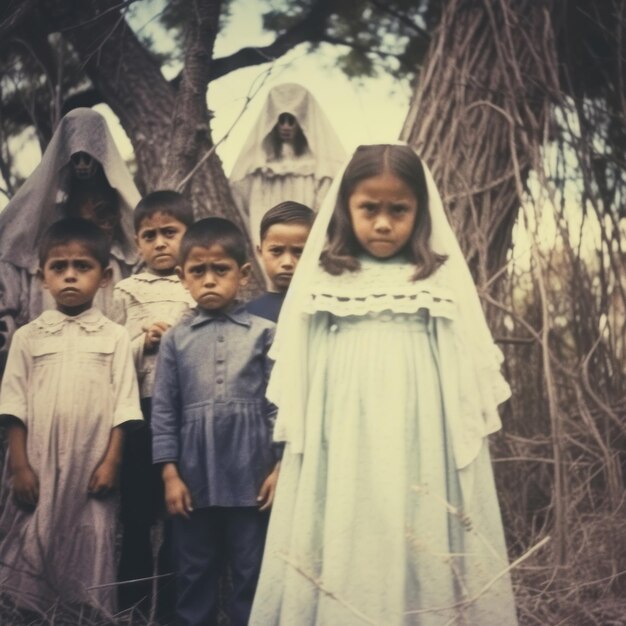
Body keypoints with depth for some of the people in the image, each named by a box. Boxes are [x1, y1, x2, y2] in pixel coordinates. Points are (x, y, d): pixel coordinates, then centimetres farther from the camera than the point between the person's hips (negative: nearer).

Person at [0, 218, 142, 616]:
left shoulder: (115, 337, 2)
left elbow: (123, 406, 1)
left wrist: (111, 462, -6)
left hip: (92, 471, -1)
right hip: (38, 470, 1)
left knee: (90, 560, 5)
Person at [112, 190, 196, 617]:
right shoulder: (128, 291, 8)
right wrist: (144, 343, -11)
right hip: (140, 409, 1)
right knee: (137, 508, 7)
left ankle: (172, 604, 20)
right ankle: (134, 605, 20)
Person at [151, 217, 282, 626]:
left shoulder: (264, 334, -2)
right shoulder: (176, 339, 4)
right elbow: (164, 410, 4)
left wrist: (281, 467, -5)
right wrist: (170, 473, 0)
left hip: (251, 478, -2)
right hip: (194, 480, 2)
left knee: (252, 575, 10)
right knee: (194, 575, 15)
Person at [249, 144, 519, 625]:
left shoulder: (442, 282, 4)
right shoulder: (322, 282, 5)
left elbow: (469, 373, 6)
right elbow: (297, 381, 9)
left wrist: (468, 442, 3)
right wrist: (300, 441, 7)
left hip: (421, 445, 0)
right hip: (343, 448, 1)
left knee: (420, 550, -1)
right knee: (343, 552, 0)